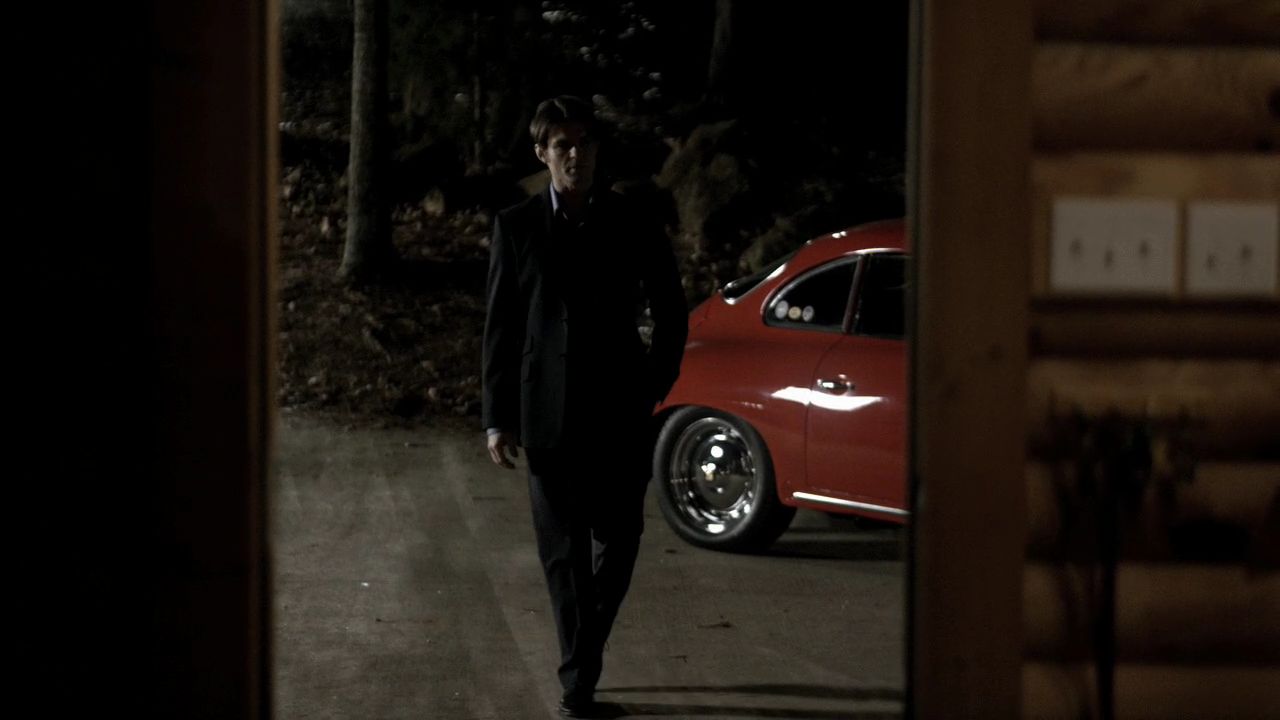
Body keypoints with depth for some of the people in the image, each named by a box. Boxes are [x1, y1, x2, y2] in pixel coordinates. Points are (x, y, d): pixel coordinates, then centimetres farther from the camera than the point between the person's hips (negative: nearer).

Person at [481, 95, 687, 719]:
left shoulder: (631, 225, 4)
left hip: (620, 411, 1)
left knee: (617, 541, 3)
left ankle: (582, 660, 26)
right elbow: (500, 325, 3)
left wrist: (658, 383, 6)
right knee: (563, 551, 1)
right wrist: (497, 418, 0)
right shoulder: (517, 227, 3)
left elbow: (670, 310, 13)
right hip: (548, 413, -1)